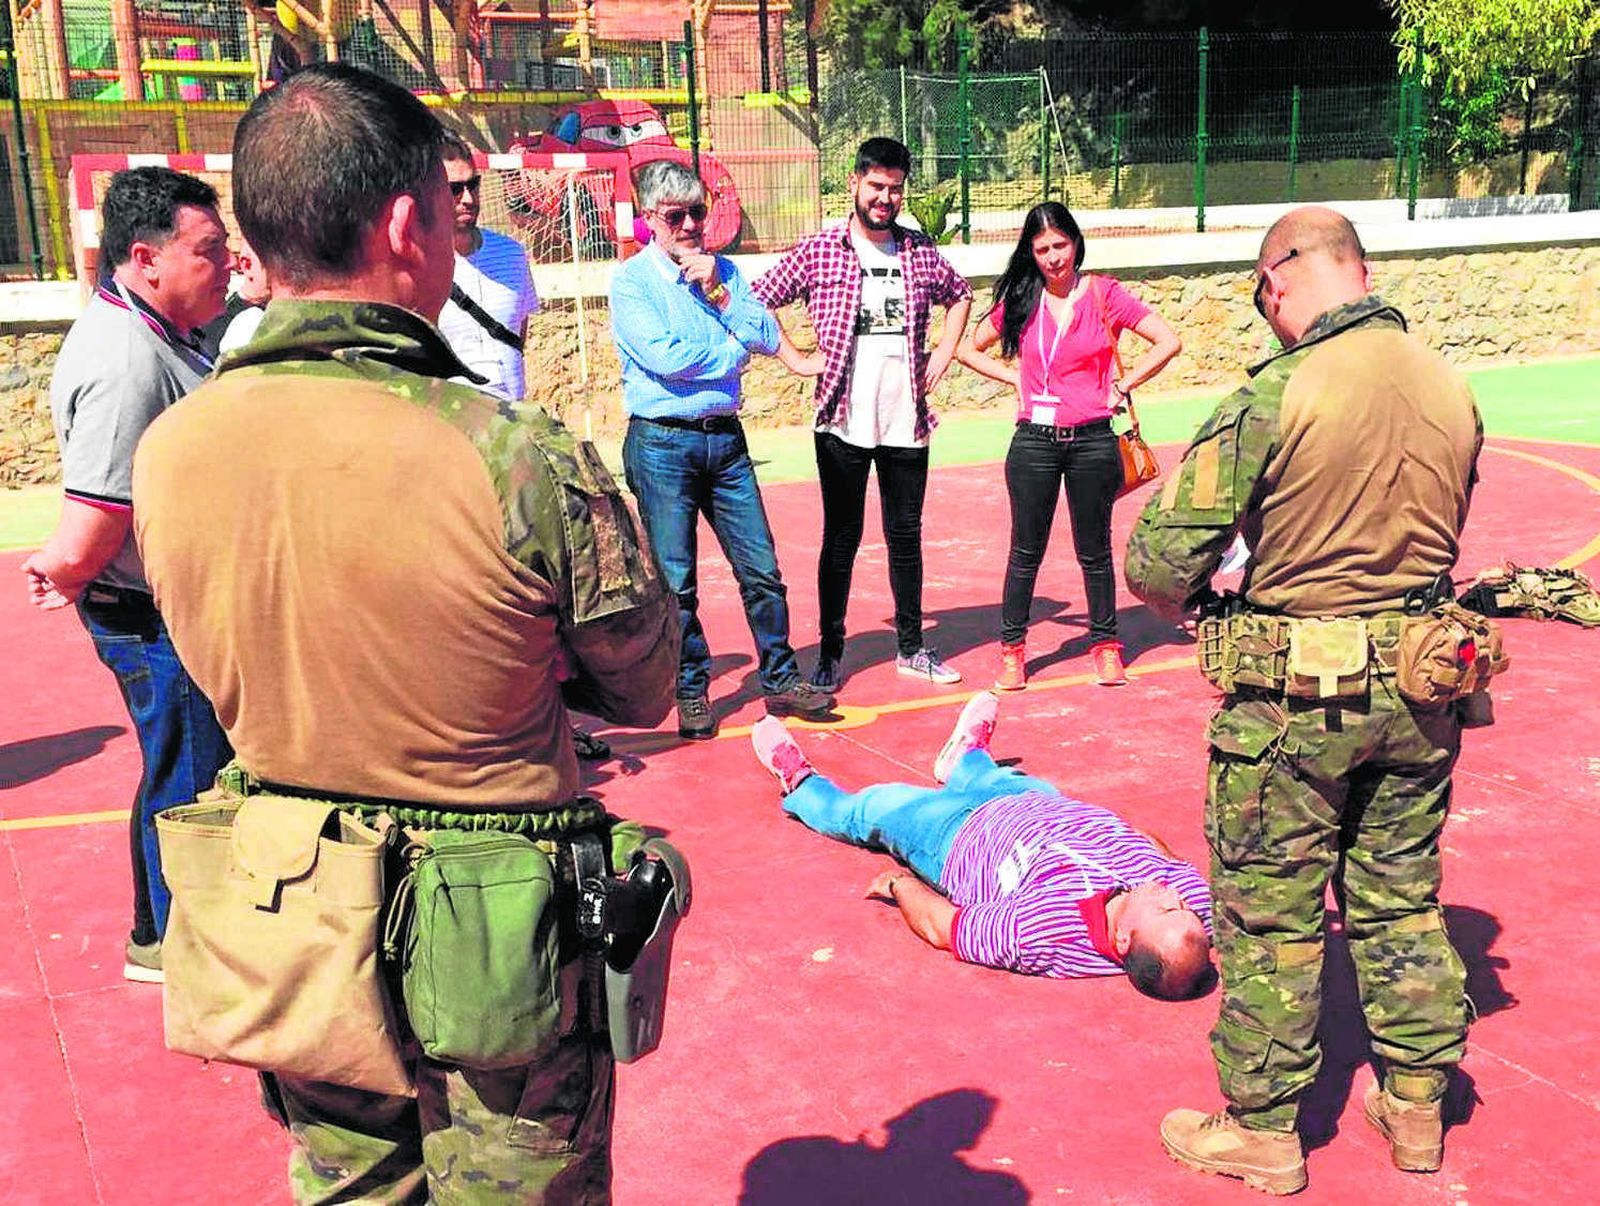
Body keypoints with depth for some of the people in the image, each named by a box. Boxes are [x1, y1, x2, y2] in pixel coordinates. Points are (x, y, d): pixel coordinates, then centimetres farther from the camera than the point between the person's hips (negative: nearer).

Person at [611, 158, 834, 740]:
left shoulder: (723, 270, 11)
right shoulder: (632, 279, -5)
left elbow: (768, 339, 2)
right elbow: (663, 356, -19)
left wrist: (720, 294, -9)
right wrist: (731, 348, -5)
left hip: (725, 437, 5)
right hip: (662, 443, -4)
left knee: (761, 567, 7)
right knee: (676, 580, 3)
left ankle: (781, 680, 20)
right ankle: (691, 692, 17)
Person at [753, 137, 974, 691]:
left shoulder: (921, 251, 7)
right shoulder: (818, 252, -3)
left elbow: (960, 294, 24)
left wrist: (944, 352, 12)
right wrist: (796, 359, -5)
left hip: (906, 421, 3)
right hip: (844, 422, -3)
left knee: (906, 535, 11)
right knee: (841, 539, 4)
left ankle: (911, 647, 23)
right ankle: (830, 652, 15)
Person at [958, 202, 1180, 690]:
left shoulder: (1103, 294, -2)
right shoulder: (1020, 300, 5)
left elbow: (1168, 342, -3)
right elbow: (970, 349, 15)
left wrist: (1122, 384, -4)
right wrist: (1015, 378, 5)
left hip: (1092, 442, -1)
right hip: (1034, 442, 2)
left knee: (1094, 550, 9)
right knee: (1026, 551, 8)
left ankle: (1105, 645, 23)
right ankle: (1012, 649, 18)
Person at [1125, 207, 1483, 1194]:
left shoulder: (1274, 397, -20)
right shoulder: (1453, 389, 0)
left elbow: (1157, 565, -19)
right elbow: (1439, 543, 12)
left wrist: (1187, 604, 2)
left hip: (1297, 698, -6)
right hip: (1419, 691, 6)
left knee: (1270, 917, 9)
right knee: (1404, 901, 20)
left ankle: (1263, 1132, 23)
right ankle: (1417, 1108, 35)